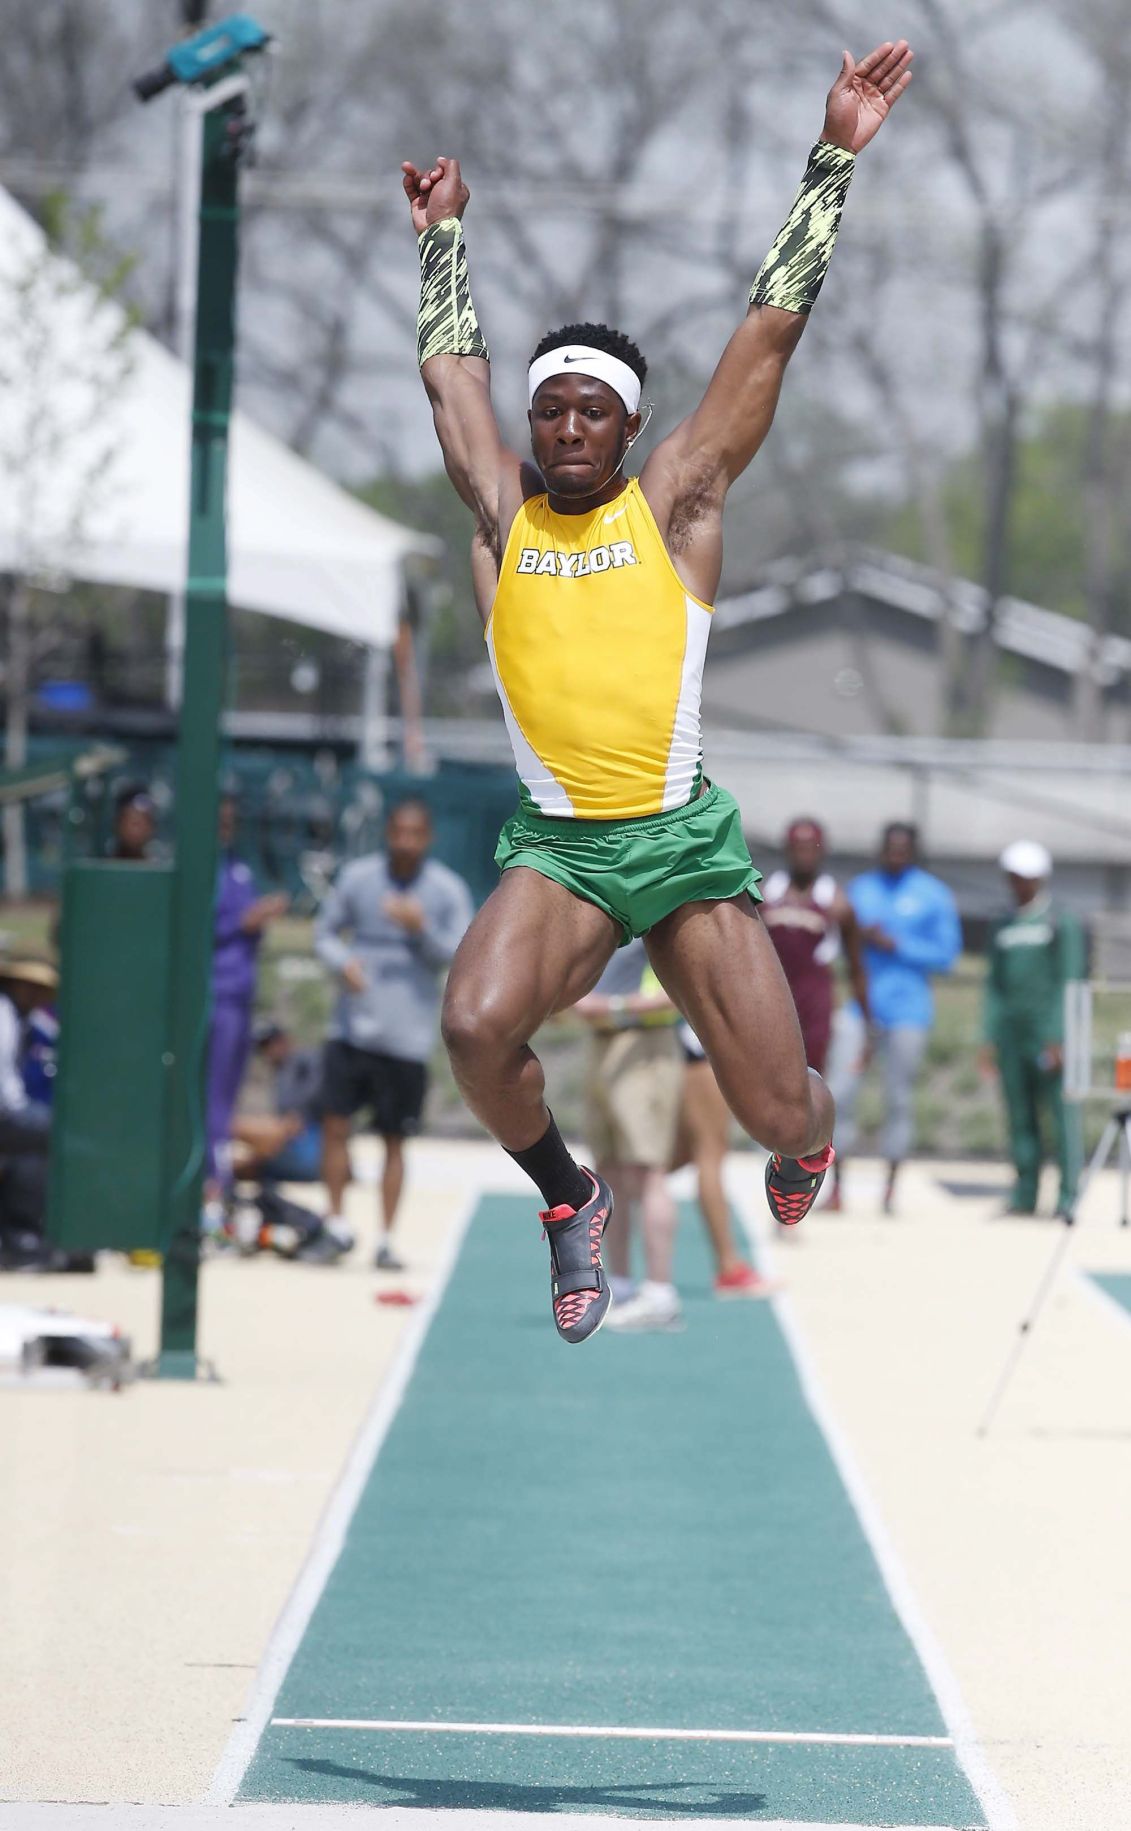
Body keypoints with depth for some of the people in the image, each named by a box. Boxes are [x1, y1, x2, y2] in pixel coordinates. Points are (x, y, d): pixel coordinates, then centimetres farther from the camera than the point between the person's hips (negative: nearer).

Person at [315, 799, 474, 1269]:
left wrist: (422, 928, -20)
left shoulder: (449, 891, -1)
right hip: (352, 1025, 1)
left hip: (407, 1035, -1)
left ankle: (386, 1239, 10)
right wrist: (343, 961, -10)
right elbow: (326, 931, 11)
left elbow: (459, 957, -3)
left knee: (394, 1141, 3)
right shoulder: (357, 877, 3)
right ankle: (336, 1223, 9)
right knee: (335, 1124, -5)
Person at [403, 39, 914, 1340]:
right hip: (555, 845, 1)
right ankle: (566, 1198, 1)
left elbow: (773, 326, 4)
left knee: (779, 1118, -3)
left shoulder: (674, 501, 4)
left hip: (683, 841, -1)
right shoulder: (503, 512, 8)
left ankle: (805, 1137, 37)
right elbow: (451, 368, 24)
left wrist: (835, 157, 3)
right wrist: (443, 234, 32)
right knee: (477, 1027, -28)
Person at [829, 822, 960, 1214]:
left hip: (907, 1009, -2)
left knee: (898, 1100, 2)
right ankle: (837, 1185, -1)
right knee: (840, 1092, -8)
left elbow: (947, 954, -2)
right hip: (860, 1004, 2)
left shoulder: (934, 896, 1)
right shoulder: (860, 888, 12)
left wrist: (897, 946, -13)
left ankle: (890, 1189, 11)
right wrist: (860, 936, -7)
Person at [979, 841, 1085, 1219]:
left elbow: (1067, 984, -5)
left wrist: (1058, 1039, -13)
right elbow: (995, 985, 17)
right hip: (1011, 1033, 5)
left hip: (1048, 1032, -5)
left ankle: (1067, 1197, -9)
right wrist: (989, 1039, 9)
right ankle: (1025, 1193, 10)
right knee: (1019, 1117, 5)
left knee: (1060, 1113, -8)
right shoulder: (1003, 929, 16)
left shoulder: (1061, 925, 1)